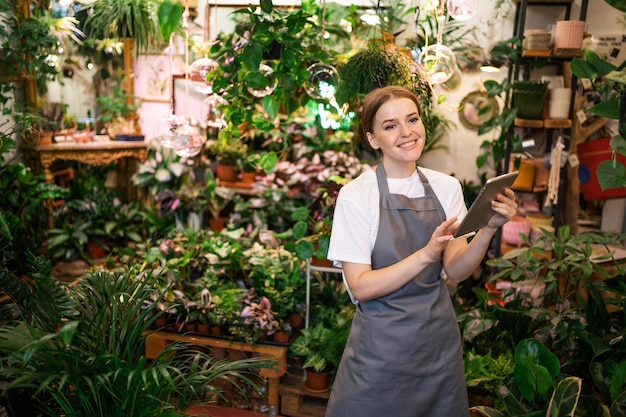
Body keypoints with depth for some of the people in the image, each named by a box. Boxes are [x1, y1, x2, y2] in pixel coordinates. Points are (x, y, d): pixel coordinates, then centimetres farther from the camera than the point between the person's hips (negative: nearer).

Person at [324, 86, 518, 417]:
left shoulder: (447, 187, 0)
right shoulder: (356, 194, -13)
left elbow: (456, 271, -3)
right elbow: (360, 286, -17)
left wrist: (488, 229, -19)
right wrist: (428, 253, -26)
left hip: (438, 339, 4)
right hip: (381, 347, -4)